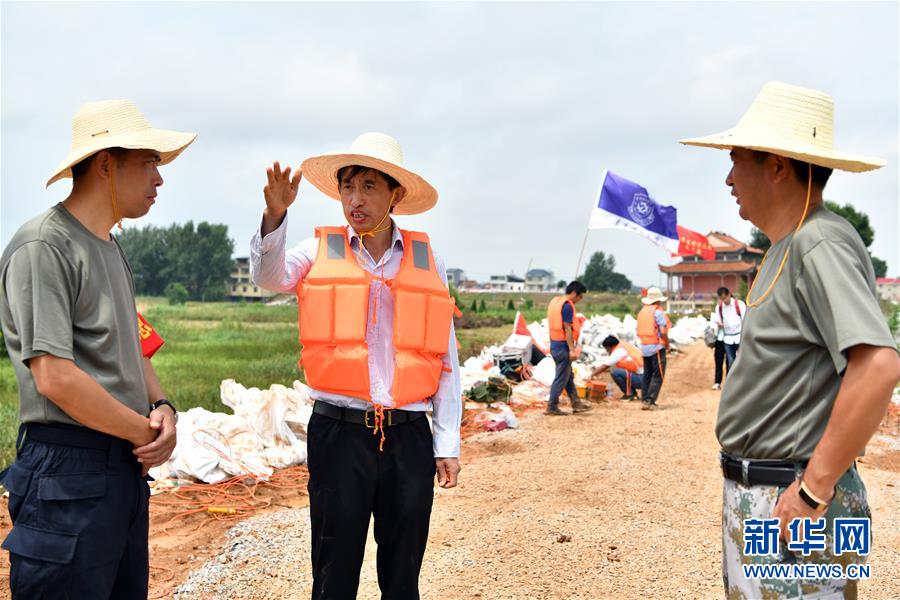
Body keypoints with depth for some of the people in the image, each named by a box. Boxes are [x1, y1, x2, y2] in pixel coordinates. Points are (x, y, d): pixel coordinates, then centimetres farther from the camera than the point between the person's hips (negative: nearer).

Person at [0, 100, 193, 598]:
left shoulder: (110, 248, 15)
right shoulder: (42, 247, -14)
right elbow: (56, 378, -21)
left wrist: (161, 407, 0)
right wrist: (148, 433, -12)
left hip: (125, 464, 9)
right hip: (69, 470, -9)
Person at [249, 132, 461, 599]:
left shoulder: (427, 260, 7)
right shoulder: (319, 252, 6)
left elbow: (444, 358, 8)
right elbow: (268, 276, -15)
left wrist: (447, 443, 5)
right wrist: (275, 216, -32)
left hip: (409, 438, 1)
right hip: (338, 434, -1)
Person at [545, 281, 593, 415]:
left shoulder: (555, 301, 12)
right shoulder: (567, 306, -17)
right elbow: (567, 329, -20)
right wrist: (572, 349, -19)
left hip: (555, 344, 10)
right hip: (563, 346, -10)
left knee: (569, 376, 17)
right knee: (561, 378, -2)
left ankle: (576, 403, 25)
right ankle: (552, 407, 3)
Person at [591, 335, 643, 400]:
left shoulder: (619, 351, -11)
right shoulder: (624, 347, 15)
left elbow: (604, 366, -8)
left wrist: (591, 376, 3)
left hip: (641, 379, -10)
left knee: (614, 372, -18)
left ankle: (629, 394, -5)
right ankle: (633, 393, 17)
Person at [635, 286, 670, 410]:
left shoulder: (642, 311, 11)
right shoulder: (658, 311, -10)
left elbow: (639, 331, 11)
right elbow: (663, 332, -17)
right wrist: (667, 344, -4)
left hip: (645, 347, 7)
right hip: (657, 347, -7)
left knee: (647, 374, 14)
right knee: (658, 375, -3)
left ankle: (644, 400, 14)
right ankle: (649, 401, -9)